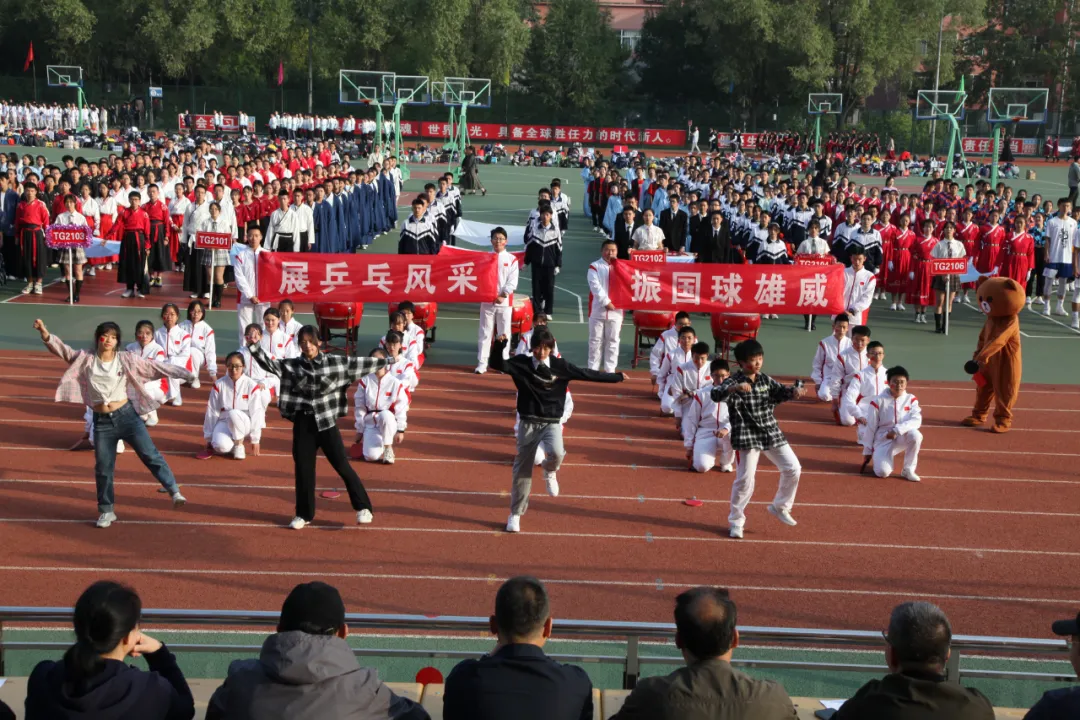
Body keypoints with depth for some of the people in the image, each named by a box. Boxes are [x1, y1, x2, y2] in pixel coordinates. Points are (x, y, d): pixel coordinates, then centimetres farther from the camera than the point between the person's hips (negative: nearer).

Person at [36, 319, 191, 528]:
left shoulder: (126, 359, -4)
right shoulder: (86, 359, -1)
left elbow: (154, 366, -6)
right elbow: (63, 350, -8)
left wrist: (185, 374, -11)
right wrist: (46, 335, -27)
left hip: (127, 415, -1)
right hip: (102, 421, 2)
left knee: (151, 456, -1)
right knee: (103, 468, 9)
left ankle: (174, 492, 6)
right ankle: (106, 511, 22)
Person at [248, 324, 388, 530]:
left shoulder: (335, 362, -2)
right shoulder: (292, 365, 2)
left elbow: (360, 364, 2)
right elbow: (269, 364, -6)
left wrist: (388, 361, 3)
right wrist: (254, 346, -19)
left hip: (326, 422, -2)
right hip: (302, 424, 2)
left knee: (342, 466, 0)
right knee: (303, 469, 7)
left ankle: (363, 507, 10)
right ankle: (304, 514, 22)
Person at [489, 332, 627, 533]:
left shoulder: (560, 366, -2)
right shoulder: (521, 363, -4)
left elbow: (587, 374, 4)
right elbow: (497, 364, -13)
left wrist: (616, 377, 9)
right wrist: (499, 345, -32)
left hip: (552, 422, 0)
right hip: (528, 422, 0)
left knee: (556, 453, -30)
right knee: (522, 469, 4)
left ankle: (549, 472, 9)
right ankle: (515, 514, 18)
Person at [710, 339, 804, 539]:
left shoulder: (766, 380, 7)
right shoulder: (734, 381, -12)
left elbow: (781, 392, 9)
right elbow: (715, 395, -28)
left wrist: (794, 391, -14)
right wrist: (735, 388, -47)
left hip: (772, 434, 6)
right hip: (747, 437, -6)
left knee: (793, 469, 6)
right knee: (745, 479, -7)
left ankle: (780, 507, 26)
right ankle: (736, 521, 10)